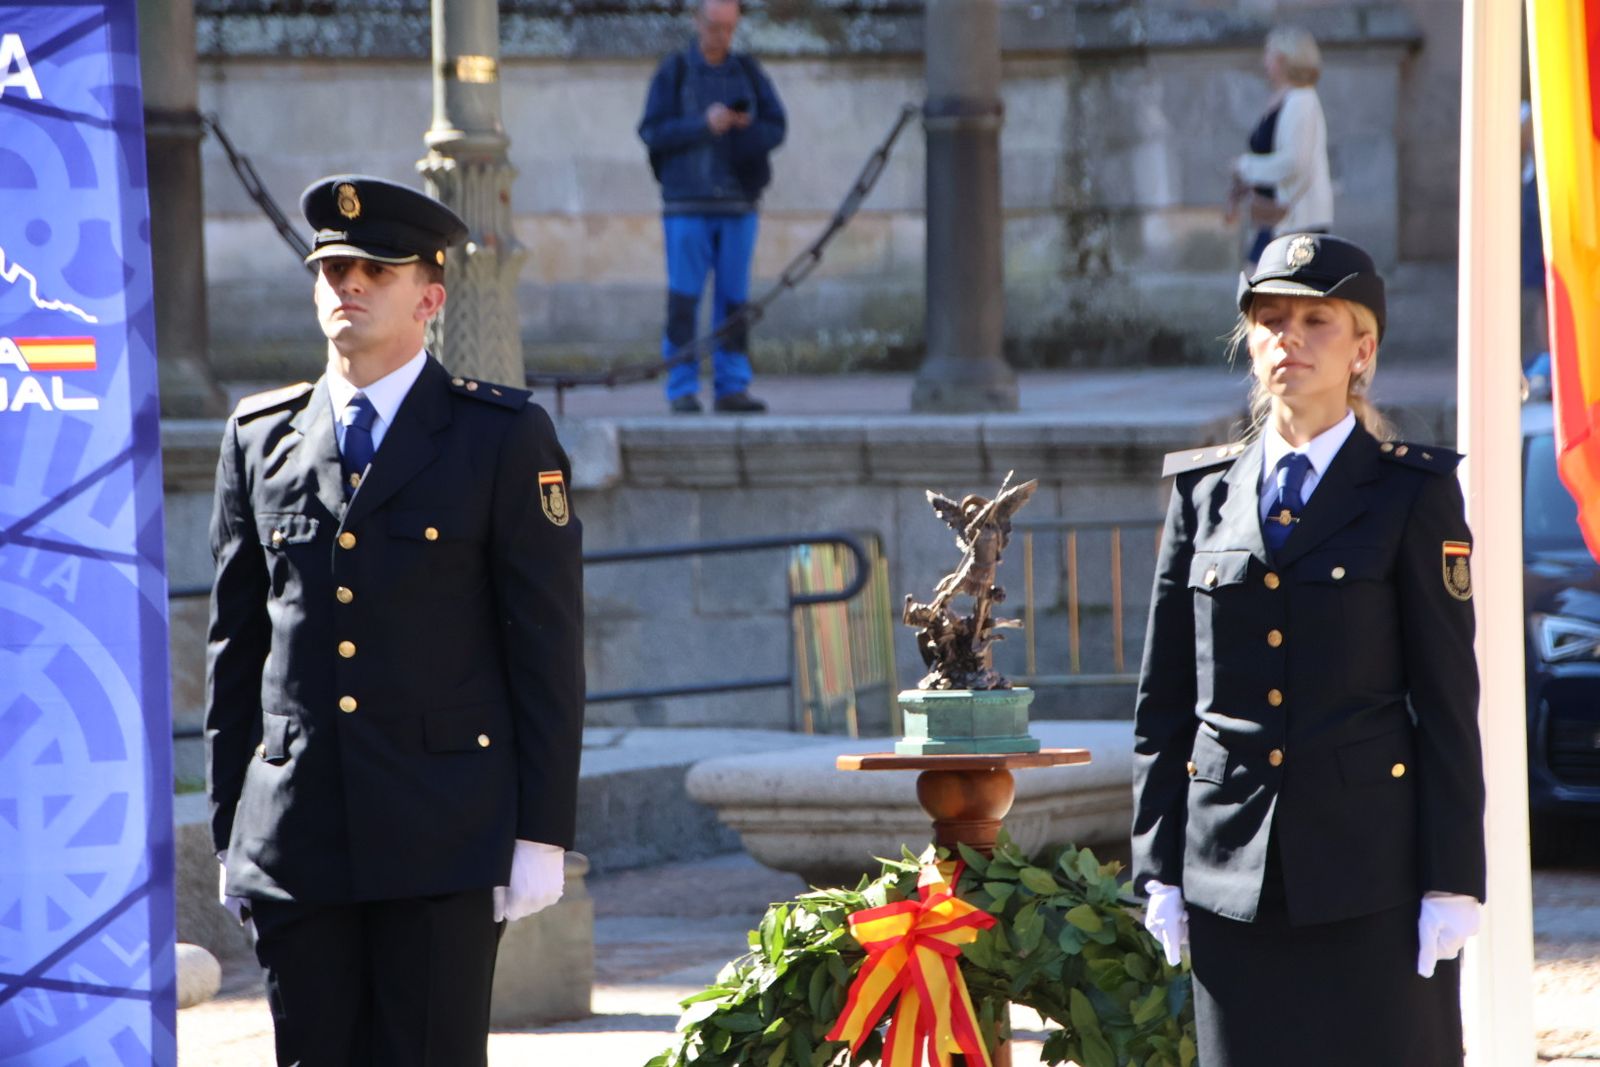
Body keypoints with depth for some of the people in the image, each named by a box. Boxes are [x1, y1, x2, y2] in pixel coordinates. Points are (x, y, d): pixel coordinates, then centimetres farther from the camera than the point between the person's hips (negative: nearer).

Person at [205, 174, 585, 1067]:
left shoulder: (506, 438, 2)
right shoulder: (260, 438, 12)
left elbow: (548, 650, -1)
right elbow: (236, 647, 14)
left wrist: (542, 834, -6)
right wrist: (230, 828, 10)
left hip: (443, 840, -3)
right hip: (294, 844, 3)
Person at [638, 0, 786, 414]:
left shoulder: (748, 72, 11)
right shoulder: (673, 72, 3)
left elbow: (776, 128, 5)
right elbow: (652, 132, -5)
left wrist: (737, 126, -14)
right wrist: (703, 126, -17)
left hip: (738, 202, 3)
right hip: (687, 204, -3)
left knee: (734, 297, 1)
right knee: (684, 298, -5)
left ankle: (733, 387, 5)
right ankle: (682, 388, -1)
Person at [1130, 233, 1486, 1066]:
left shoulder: (1413, 495, 1)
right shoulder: (1204, 493, 10)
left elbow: (1448, 700, -2)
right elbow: (1162, 701, 11)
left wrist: (1452, 880, -7)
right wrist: (1158, 867, 6)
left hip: (1370, 869, -3)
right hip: (1232, 867, 3)